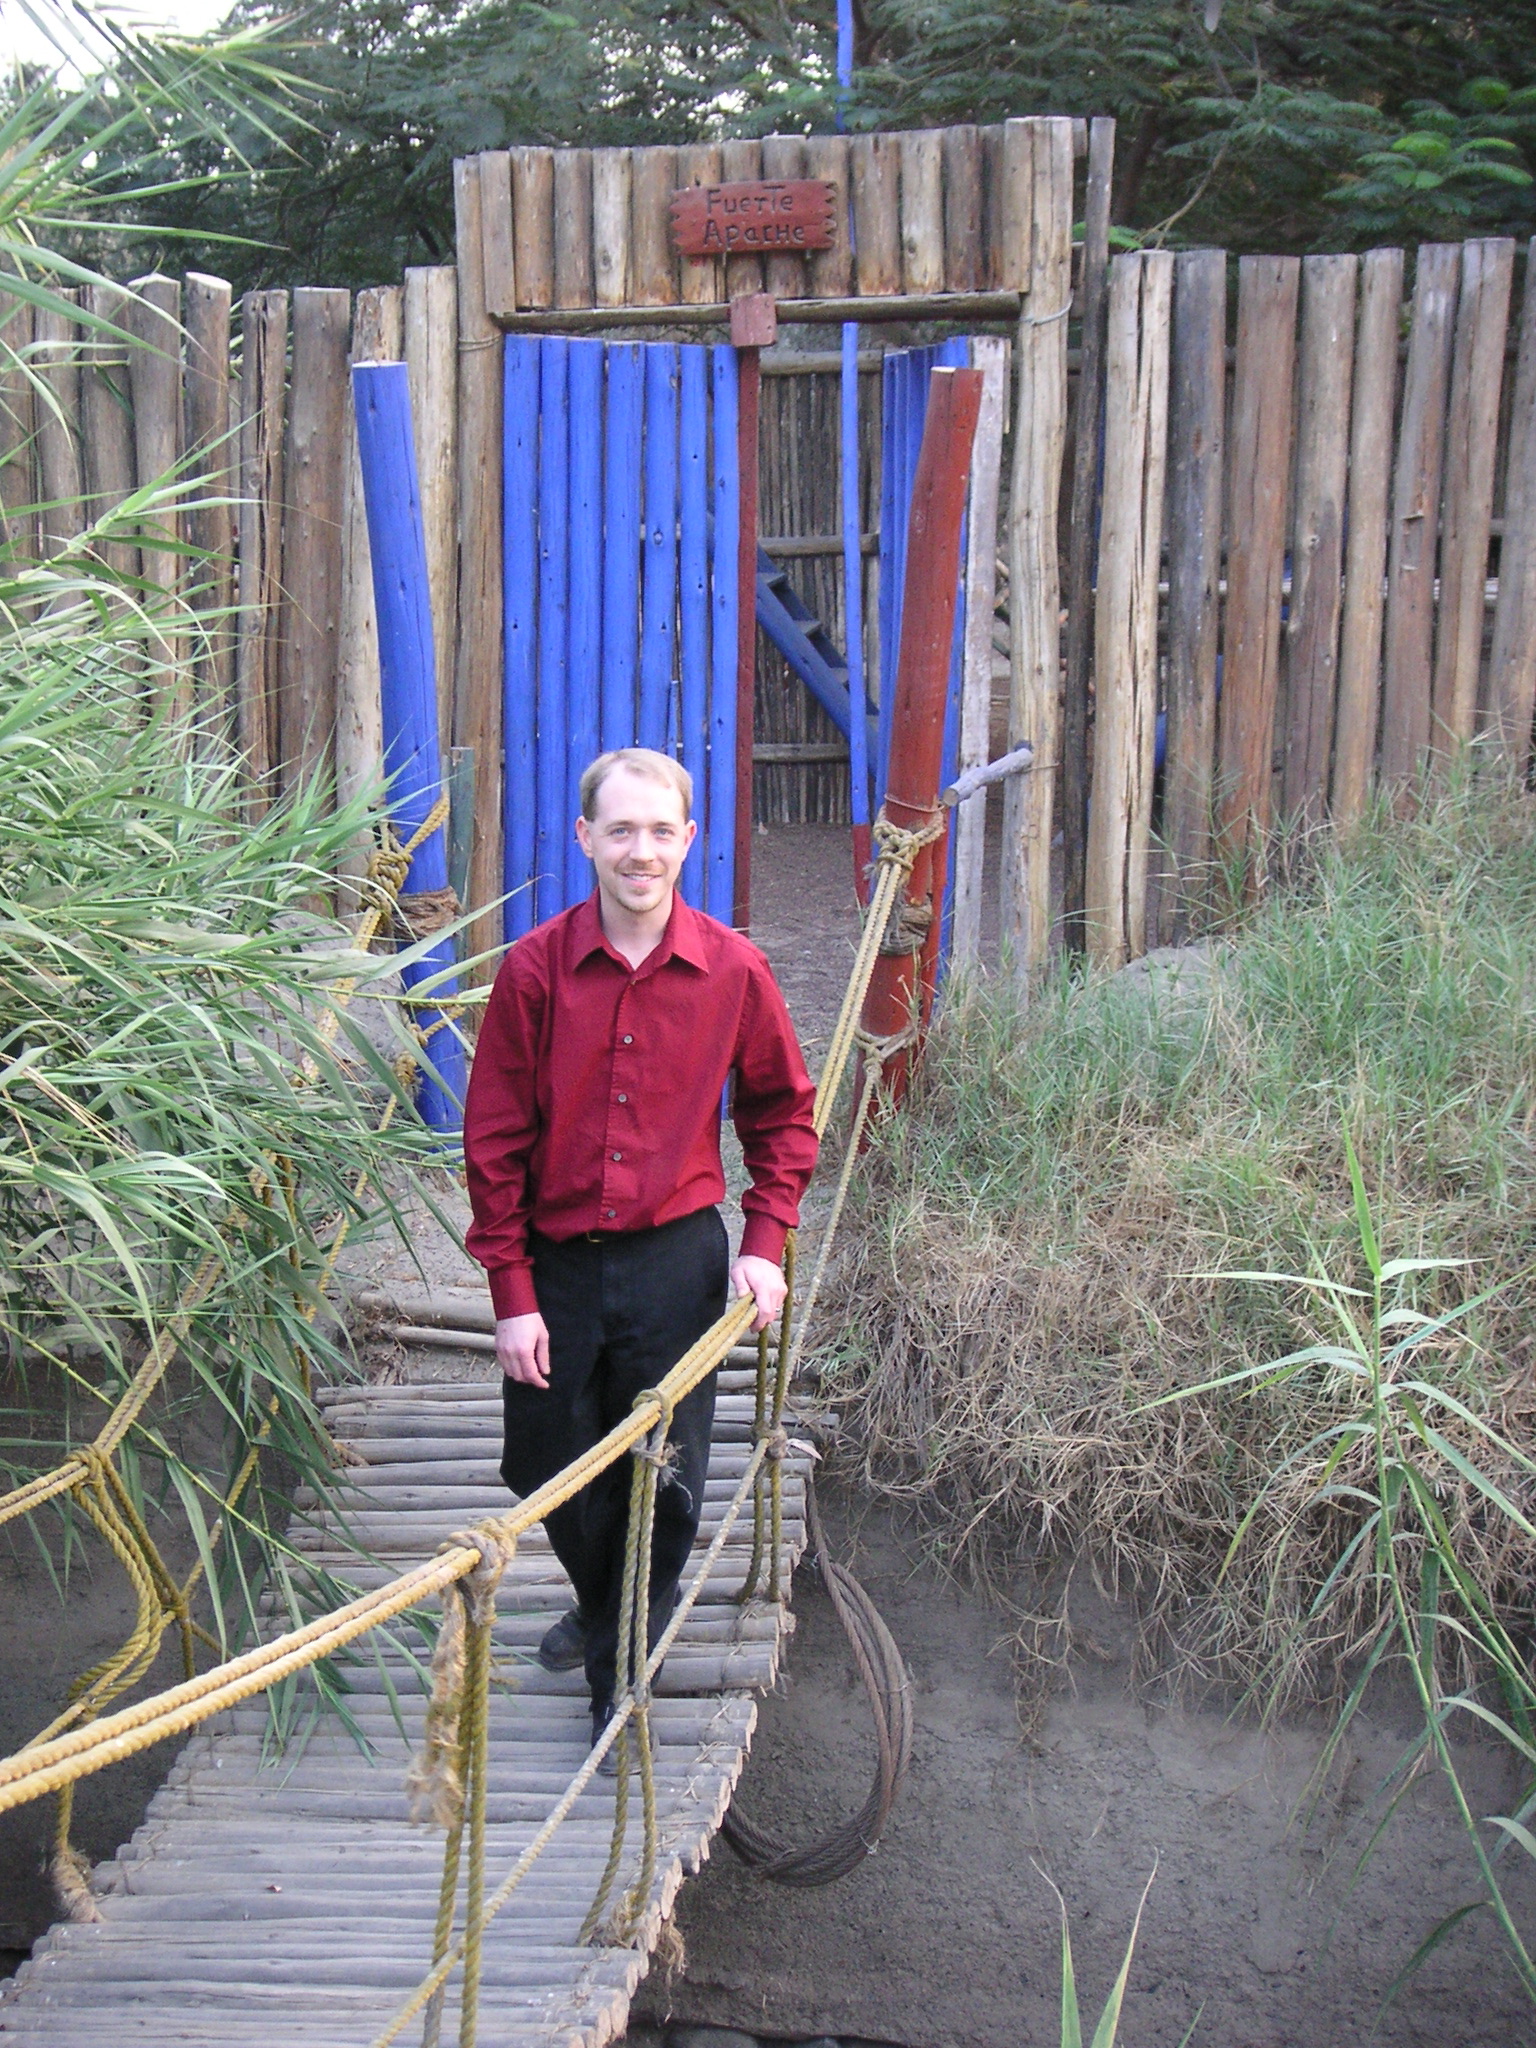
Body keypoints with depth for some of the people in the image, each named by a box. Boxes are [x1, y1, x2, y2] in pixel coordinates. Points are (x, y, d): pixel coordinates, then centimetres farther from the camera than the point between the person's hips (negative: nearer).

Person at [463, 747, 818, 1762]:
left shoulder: (732, 970, -6)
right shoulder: (535, 968, -8)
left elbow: (783, 1111, 7)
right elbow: (495, 1138, -4)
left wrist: (766, 1242, -4)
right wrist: (512, 1292, -7)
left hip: (678, 1260, -1)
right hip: (558, 1263, 1)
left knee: (666, 1483, 4)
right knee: (551, 1471, 14)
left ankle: (623, 1675, 26)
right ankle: (600, 1608, 46)